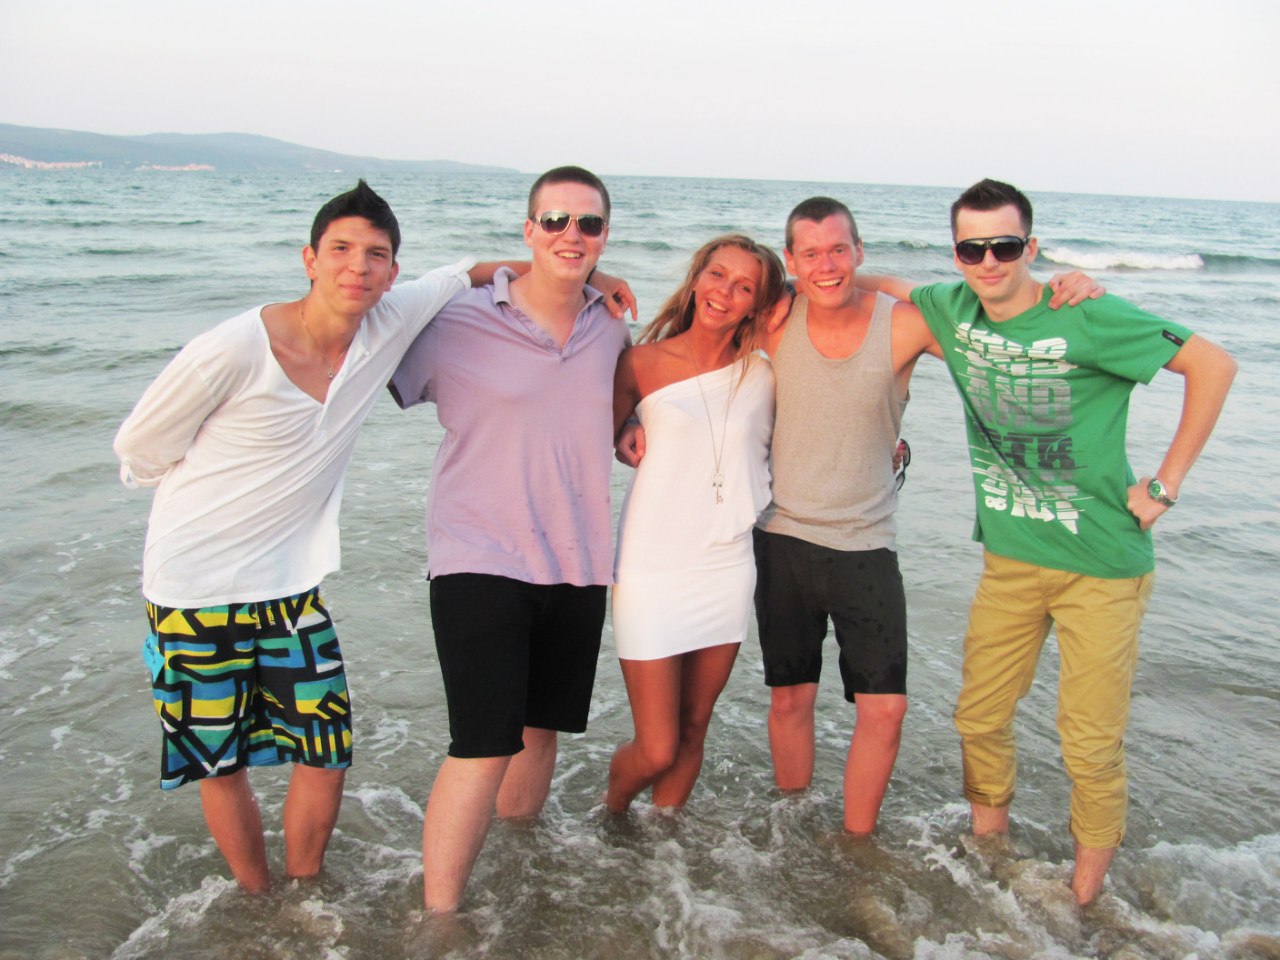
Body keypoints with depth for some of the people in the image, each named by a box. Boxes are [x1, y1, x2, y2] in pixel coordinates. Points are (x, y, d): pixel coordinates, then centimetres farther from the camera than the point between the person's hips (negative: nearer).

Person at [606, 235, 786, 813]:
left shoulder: (763, 373, 4)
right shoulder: (644, 363, -2)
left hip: (726, 569, 3)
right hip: (652, 571, -3)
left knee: (693, 731, 13)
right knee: (656, 751, -1)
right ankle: (610, 814, 33)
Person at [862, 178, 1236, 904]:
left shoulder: (1087, 318, -17)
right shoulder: (952, 310, -1)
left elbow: (1214, 365, -13)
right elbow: (890, 288, 20)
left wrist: (1165, 485, -13)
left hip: (1103, 564, -5)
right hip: (1010, 557, 5)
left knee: (1091, 745, 2)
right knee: (980, 719, 14)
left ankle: (1087, 894, 25)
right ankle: (987, 843, 39)